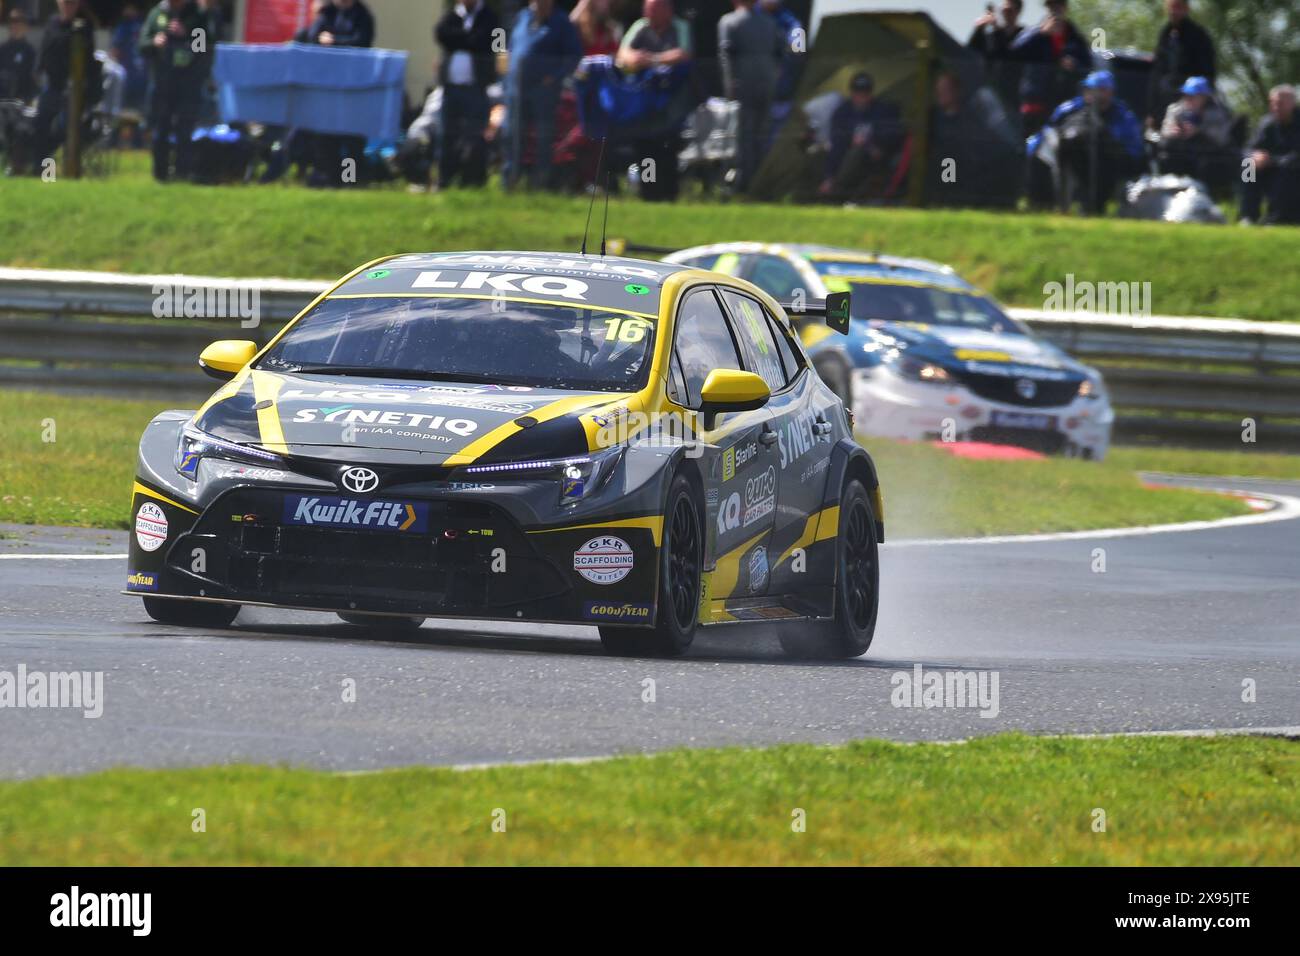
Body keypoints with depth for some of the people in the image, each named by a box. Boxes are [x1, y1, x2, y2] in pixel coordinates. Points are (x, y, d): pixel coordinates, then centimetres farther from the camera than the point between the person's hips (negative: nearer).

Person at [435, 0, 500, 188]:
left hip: (475, 87, -4)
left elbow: (479, 42, -11)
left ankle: (473, 182, -2)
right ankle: (445, 182, 13)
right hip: (451, 86, 4)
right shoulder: (452, 15, 15)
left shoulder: (488, 16, 2)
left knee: (474, 138, -6)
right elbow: (440, 33, -2)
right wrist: (466, 36, -4)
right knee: (447, 137, 6)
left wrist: (456, 38, 0)